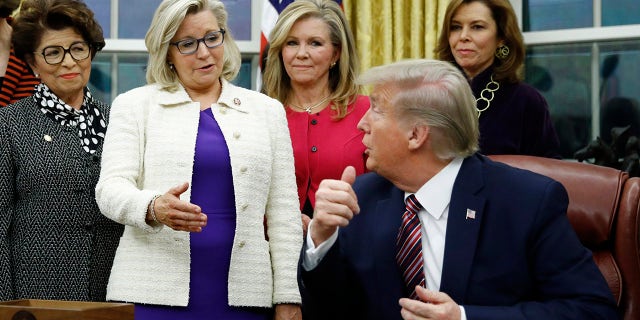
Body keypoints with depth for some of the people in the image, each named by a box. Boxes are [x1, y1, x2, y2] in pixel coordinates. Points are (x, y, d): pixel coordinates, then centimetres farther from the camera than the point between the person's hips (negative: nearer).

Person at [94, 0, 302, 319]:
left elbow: (282, 212, 10)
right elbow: (110, 188, -4)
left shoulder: (266, 110, 13)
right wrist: (153, 208, -26)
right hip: (155, 294, -1)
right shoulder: (134, 104, 8)